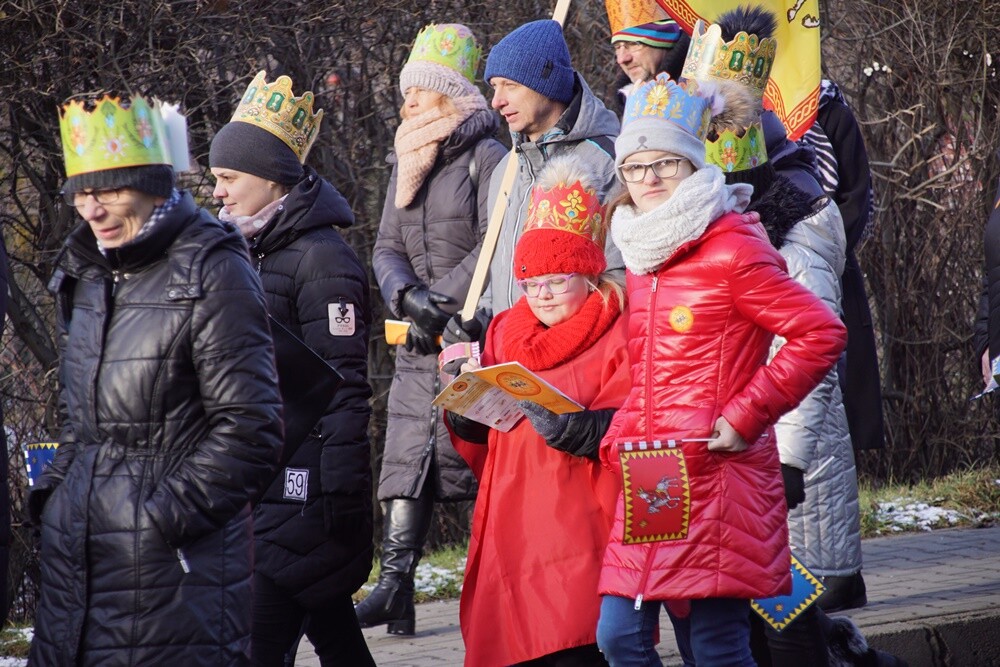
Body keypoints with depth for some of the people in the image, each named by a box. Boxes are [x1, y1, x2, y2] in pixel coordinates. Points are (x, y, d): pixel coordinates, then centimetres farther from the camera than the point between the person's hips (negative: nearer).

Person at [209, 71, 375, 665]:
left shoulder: (322, 259, -12)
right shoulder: (255, 254, 17)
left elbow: (343, 387, -17)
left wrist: (340, 497, -21)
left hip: (305, 484, -9)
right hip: (261, 481, 9)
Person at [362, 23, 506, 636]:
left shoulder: (487, 158, -4)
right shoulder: (407, 163, 18)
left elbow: (494, 246, -13)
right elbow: (388, 247, 12)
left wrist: (444, 302, -17)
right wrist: (408, 294, -9)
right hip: (420, 338, 6)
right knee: (407, 454, -4)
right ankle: (396, 582, -10)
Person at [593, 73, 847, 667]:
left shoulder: (733, 252, -8)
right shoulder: (642, 258, 16)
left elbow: (822, 333, -13)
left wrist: (745, 417, -13)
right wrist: (620, 436, 12)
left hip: (715, 481, -8)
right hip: (649, 485, 8)